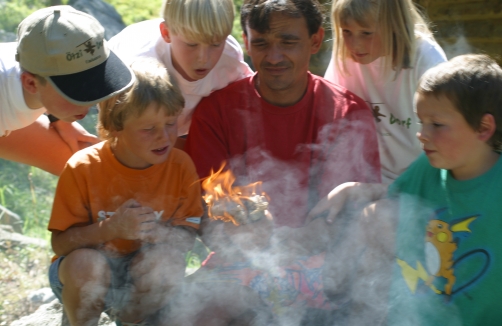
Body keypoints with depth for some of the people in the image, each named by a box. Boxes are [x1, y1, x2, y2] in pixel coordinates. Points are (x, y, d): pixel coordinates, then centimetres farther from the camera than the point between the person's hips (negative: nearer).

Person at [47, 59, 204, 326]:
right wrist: (110, 228, -33)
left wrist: (157, 231, -32)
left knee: (167, 260, -30)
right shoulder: (82, 168, -18)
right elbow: (60, 243, -17)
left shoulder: (180, 166, -12)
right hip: (82, 276, -1)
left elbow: (187, 237, -10)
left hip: (143, 275, 2)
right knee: (87, 263, -34)